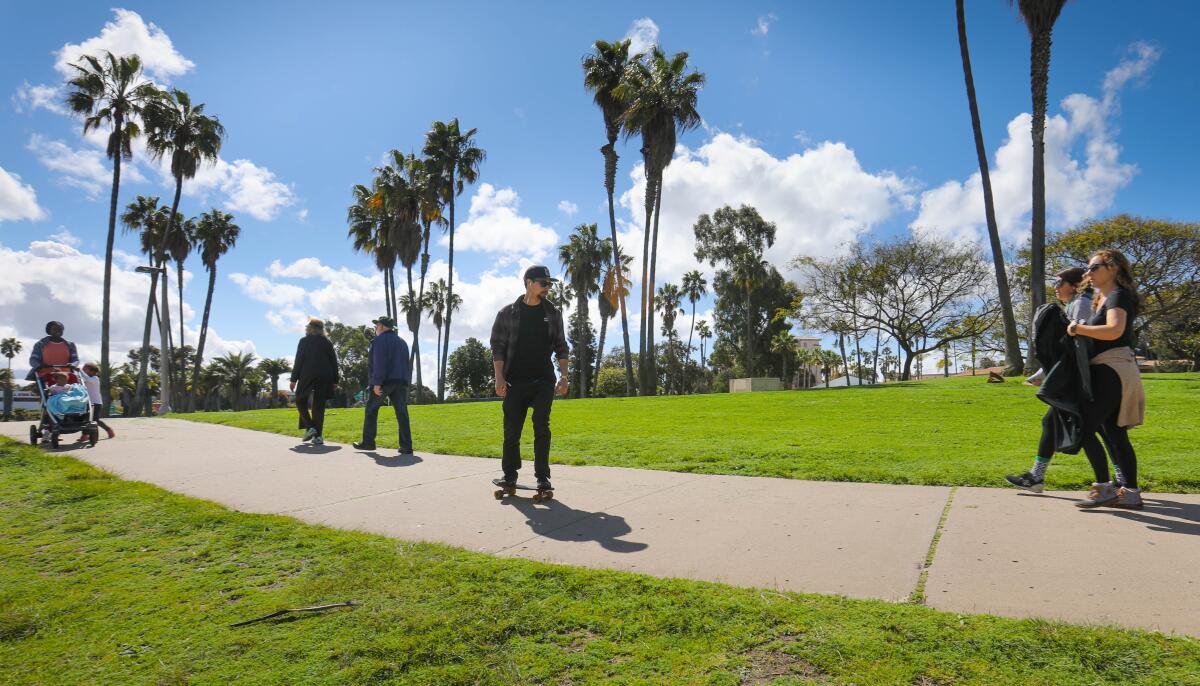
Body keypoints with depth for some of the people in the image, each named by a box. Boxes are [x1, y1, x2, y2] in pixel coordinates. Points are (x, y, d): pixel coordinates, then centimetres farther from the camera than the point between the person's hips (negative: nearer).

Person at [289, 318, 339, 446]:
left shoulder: (304, 341, 0)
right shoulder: (327, 342, 8)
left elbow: (298, 360, -4)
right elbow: (334, 362, 7)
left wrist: (294, 379, -1)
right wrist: (334, 380, 10)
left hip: (307, 375, -3)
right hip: (325, 377, 3)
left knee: (300, 400, 14)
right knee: (319, 405, 5)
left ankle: (309, 427, -3)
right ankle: (318, 436, 1)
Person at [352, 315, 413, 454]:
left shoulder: (380, 340, -4)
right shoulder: (402, 342, 20)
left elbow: (379, 363, -14)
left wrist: (377, 383, -17)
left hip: (384, 381, -6)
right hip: (401, 382, 6)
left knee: (371, 411, 9)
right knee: (402, 413, 0)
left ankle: (368, 442, 13)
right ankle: (406, 446, -6)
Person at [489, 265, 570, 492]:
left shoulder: (553, 313, 9)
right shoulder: (508, 313, 2)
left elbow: (561, 347, 10)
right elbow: (498, 347, 0)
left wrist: (564, 376, 1)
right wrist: (499, 377, -9)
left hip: (543, 380, 1)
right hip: (515, 380, -1)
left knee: (541, 427, -4)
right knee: (511, 429, 1)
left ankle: (542, 476, 3)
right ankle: (509, 475, 14)